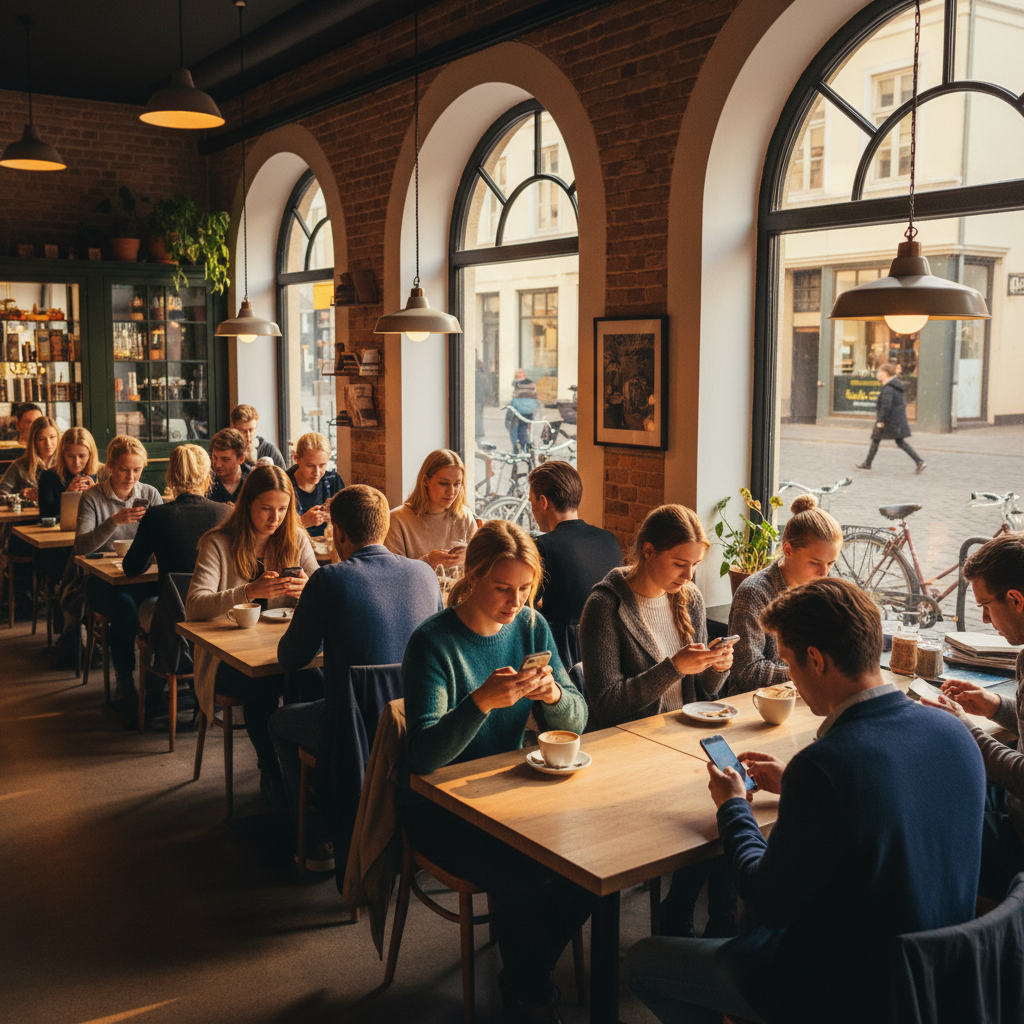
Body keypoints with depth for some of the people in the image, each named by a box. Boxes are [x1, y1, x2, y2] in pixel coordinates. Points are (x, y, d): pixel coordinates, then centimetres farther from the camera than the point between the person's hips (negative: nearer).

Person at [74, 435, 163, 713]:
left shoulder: (150, 494, 9)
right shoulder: (92, 498, -1)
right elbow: (81, 546, -14)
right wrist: (114, 521, -26)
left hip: (143, 576, 2)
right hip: (103, 580, -2)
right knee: (125, 606, -34)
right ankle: (125, 683, -18)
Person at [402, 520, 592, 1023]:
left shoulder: (531, 626, -1)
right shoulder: (433, 642, -19)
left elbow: (576, 721, 0)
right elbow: (425, 755, -26)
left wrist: (555, 695, -23)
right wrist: (482, 701, -42)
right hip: (441, 807, -5)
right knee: (523, 876, -26)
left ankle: (524, 971, 13)